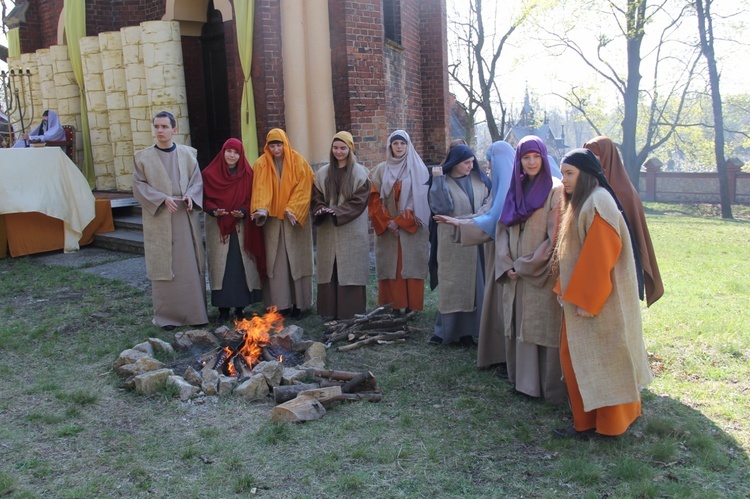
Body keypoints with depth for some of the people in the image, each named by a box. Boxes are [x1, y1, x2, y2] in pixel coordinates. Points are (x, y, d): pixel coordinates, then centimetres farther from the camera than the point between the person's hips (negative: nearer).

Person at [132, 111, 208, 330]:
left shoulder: (188, 153, 7)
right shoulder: (143, 157, 3)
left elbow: (197, 179, 8)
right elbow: (138, 186, -1)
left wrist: (190, 195, -12)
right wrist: (162, 199, -15)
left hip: (186, 218, 2)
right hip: (159, 220, -1)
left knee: (191, 265, 4)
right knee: (163, 267, 1)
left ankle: (194, 311, 15)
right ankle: (166, 315, 10)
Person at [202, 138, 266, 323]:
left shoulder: (247, 174, 4)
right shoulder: (210, 174, 2)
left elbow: (251, 199, 5)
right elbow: (205, 198, 3)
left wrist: (243, 212, -13)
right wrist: (214, 210, -16)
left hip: (241, 226, 1)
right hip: (218, 227, 0)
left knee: (241, 265, 0)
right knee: (220, 265, -1)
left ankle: (240, 306, 9)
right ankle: (223, 307, 6)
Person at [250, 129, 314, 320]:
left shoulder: (299, 163, -1)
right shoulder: (261, 165, 2)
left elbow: (303, 189, -4)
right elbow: (260, 190, -6)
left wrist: (292, 210, -16)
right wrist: (262, 209, -23)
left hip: (294, 219, -1)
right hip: (272, 220, 1)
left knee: (296, 259, 1)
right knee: (276, 262, 0)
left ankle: (297, 303, 8)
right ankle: (281, 304, 4)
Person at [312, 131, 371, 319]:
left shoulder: (360, 173, -1)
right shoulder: (322, 173, 12)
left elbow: (359, 200, -8)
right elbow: (316, 197, 9)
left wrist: (337, 211, -17)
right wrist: (321, 210, -12)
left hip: (352, 231, -3)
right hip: (328, 231, 4)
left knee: (350, 269, -2)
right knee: (330, 269, 3)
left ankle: (351, 310, 4)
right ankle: (330, 309, 8)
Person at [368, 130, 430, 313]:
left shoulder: (418, 169, 3)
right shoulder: (381, 170, 9)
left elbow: (420, 200, -4)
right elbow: (375, 199, 4)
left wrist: (399, 221, -11)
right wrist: (386, 222, -9)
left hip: (412, 229, -2)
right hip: (387, 228, 2)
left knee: (411, 268, -4)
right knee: (390, 269, -1)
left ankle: (412, 308, 1)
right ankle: (391, 308, 4)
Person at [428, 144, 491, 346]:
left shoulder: (478, 179, 6)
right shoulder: (442, 182, -4)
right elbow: (440, 207, -19)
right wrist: (438, 181, -19)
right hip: (452, 243, -3)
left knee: (474, 284, 5)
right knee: (452, 285, 2)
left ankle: (468, 330, 14)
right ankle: (447, 330, 11)